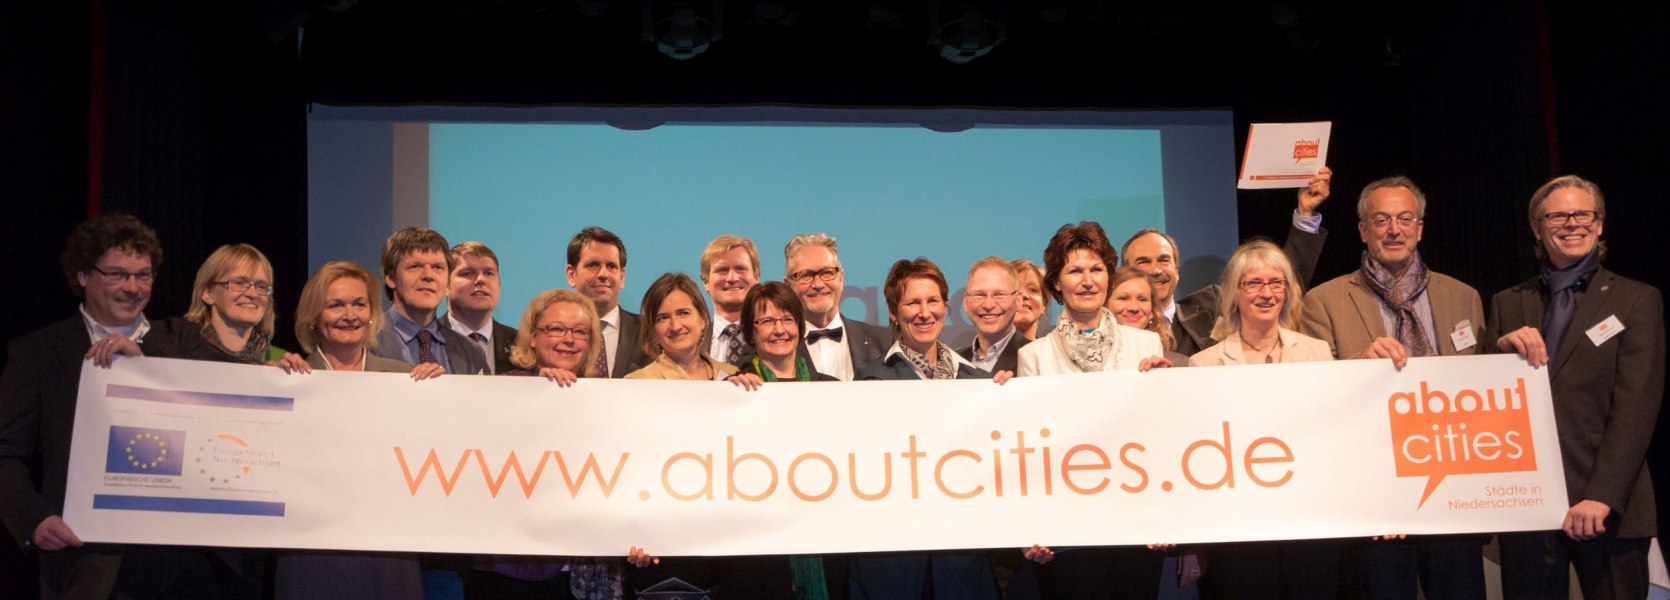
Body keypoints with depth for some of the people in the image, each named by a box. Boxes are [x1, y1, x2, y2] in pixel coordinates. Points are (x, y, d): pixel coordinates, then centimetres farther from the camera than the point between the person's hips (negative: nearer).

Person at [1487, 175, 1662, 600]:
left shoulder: (1636, 301, 3)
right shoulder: (1508, 304, 13)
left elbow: (1635, 408, -6)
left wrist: (1601, 497, -16)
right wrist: (1502, 349, -10)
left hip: (1608, 507, -2)